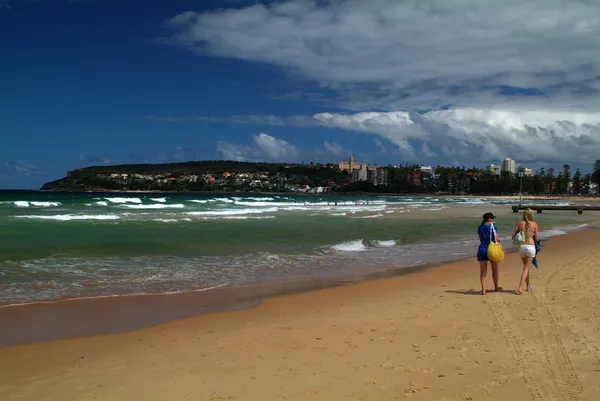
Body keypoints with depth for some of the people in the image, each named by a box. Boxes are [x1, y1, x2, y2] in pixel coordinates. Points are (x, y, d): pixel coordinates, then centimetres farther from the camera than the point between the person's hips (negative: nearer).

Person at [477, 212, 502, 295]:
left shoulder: (480, 227, 9)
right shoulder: (492, 226, -6)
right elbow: (497, 239, -8)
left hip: (482, 249, 3)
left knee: (483, 271, 4)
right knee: (494, 269, 16)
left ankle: (483, 290, -4)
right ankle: (496, 287, 31)